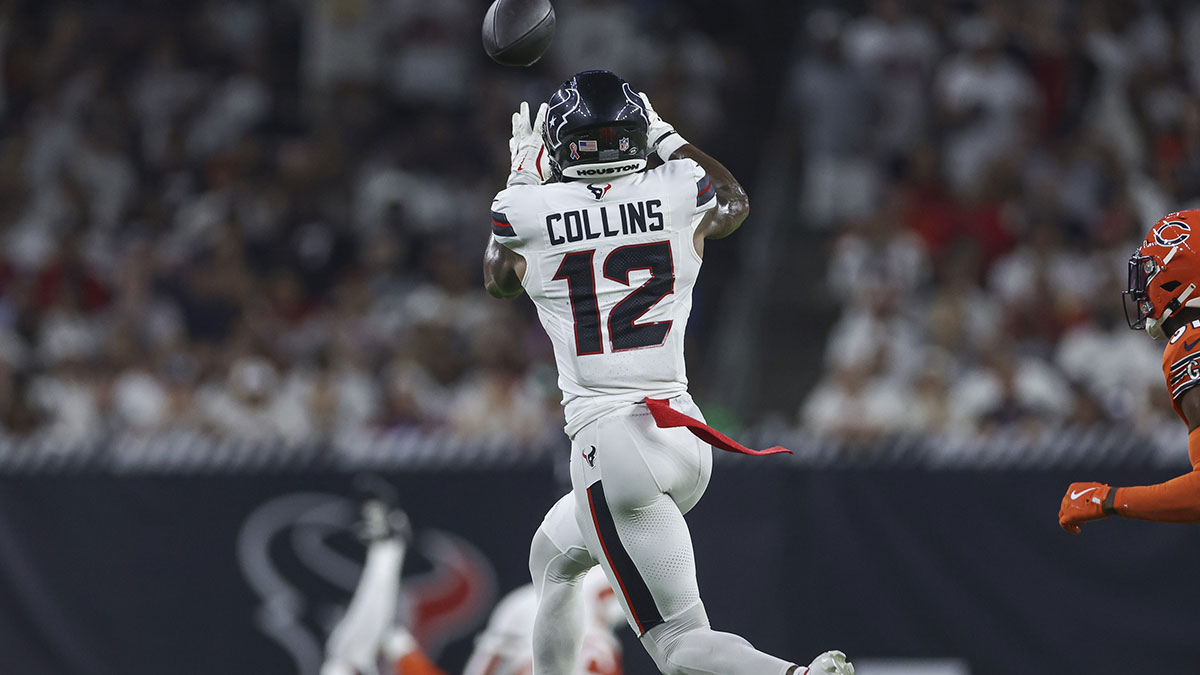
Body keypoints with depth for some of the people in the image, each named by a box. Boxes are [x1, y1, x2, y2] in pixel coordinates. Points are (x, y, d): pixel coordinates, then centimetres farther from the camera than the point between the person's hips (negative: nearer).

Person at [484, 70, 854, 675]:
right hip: (684, 435, 5)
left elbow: (499, 278, 21)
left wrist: (524, 175, 32)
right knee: (552, 558, 31)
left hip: (609, 445, -5)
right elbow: (734, 202, 28)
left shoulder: (530, 213, -6)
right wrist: (666, 137, 38)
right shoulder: (677, 196, 1)